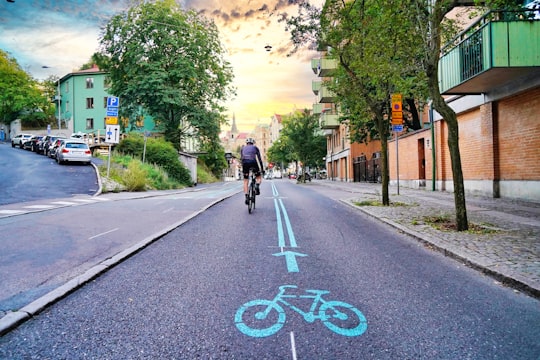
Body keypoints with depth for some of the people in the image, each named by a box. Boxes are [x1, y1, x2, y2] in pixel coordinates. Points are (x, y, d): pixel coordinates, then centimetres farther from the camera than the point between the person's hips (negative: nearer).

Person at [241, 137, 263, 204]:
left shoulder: (243, 148, 29)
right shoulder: (255, 147, 24)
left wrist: (242, 168, 32)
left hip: (245, 163, 2)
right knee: (258, 177, 20)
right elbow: (259, 159, 23)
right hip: (253, 162, -2)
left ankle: (246, 197, 2)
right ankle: (257, 186, -12)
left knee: (245, 181, 11)